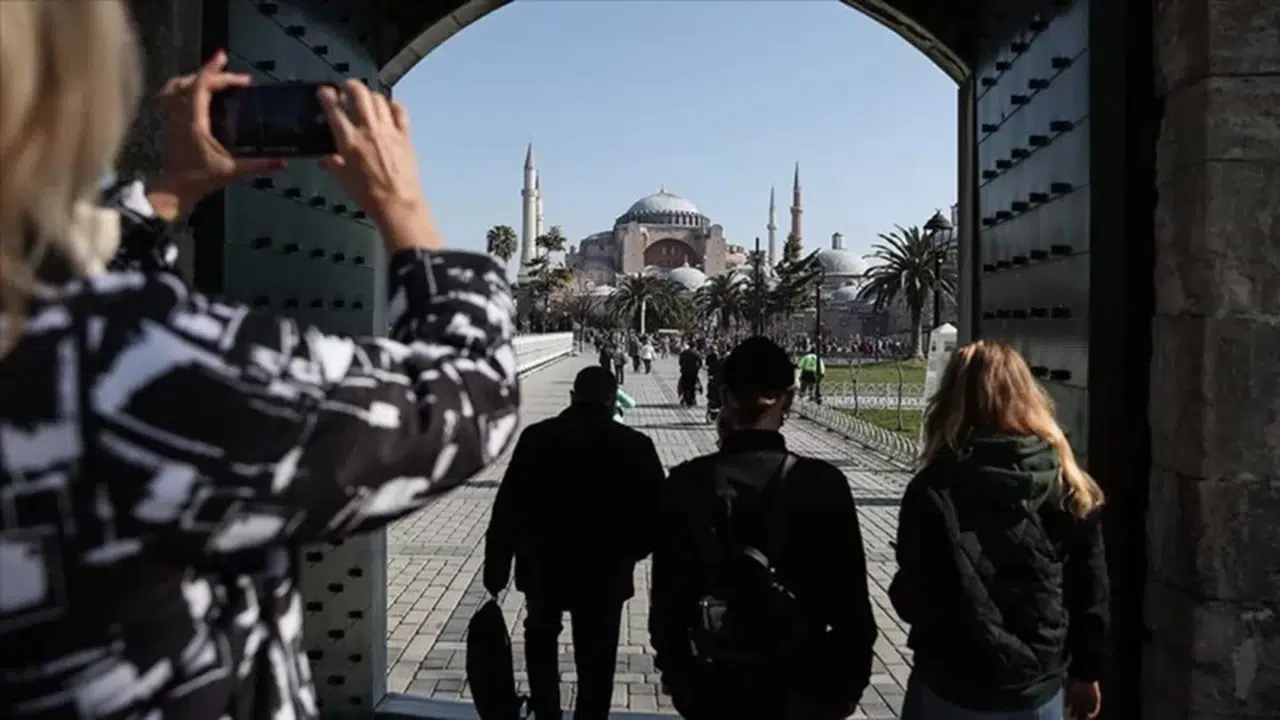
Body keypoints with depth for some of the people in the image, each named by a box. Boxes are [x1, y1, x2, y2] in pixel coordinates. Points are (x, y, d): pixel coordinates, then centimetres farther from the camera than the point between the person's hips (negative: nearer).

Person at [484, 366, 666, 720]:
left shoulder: (536, 437, -10)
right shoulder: (635, 446, -11)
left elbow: (507, 507, -8)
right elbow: (655, 512, -6)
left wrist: (496, 567, 1)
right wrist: (629, 553, 11)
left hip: (542, 565, 2)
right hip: (605, 572, -1)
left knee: (541, 637, 28)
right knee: (596, 659, 16)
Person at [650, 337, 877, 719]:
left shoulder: (686, 483, -10)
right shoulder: (823, 484, -13)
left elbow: (667, 594, -3)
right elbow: (851, 599, -8)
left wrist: (675, 672, 11)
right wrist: (850, 682, 6)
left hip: (714, 686, 1)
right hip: (798, 688, -1)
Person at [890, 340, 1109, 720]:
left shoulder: (936, 489, -18)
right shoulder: (1069, 486, -6)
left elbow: (912, 598, -13)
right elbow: (1092, 592, 2)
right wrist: (1086, 672, 15)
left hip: (952, 688, -3)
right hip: (1039, 688, 3)